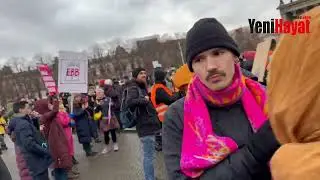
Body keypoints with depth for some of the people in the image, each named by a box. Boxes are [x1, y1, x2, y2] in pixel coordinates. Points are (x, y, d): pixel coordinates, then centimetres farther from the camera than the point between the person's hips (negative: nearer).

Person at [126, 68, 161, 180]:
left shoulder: (142, 88, 19)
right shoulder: (133, 88, -10)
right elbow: (129, 102, -29)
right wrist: (144, 100, -20)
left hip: (148, 124, 10)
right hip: (145, 126, -10)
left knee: (148, 155, 19)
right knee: (149, 155, -6)